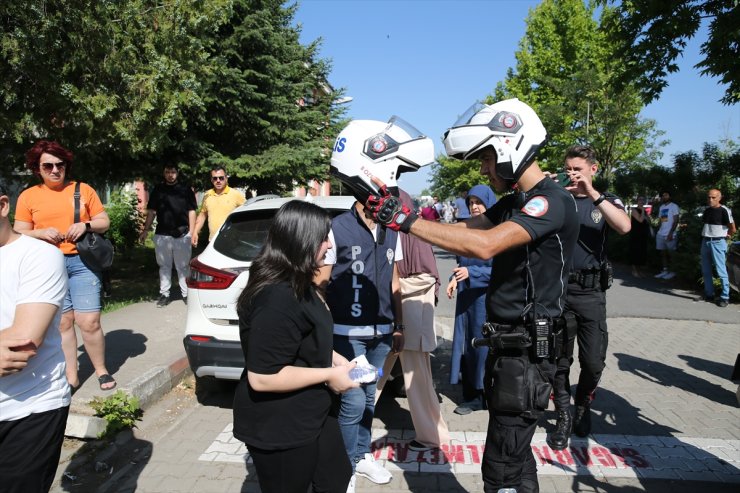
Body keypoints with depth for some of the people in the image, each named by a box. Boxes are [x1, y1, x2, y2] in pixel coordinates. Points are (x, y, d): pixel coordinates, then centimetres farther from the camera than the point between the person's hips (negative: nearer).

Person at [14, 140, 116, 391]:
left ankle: (101, 370, 13)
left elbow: (104, 222, 10)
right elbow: (18, 234, 8)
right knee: (62, 322, 5)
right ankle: (71, 375, 17)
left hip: (82, 262, -1)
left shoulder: (83, 189, 8)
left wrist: (86, 225, -10)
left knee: (89, 321, -6)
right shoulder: (28, 196, 8)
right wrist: (41, 233, -11)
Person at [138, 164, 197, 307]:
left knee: (183, 266, 3)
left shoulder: (186, 189, 6)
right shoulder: (158, 190, 12)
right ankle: (164, 294, 14)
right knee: (164, 266, 8)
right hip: (162, 234, 2)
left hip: (182, 234, -2)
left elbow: (191, 211, 4)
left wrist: (192, 232, -3)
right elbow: (151, 211, 13)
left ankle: (186, 294, 8)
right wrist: (146, 230, 5)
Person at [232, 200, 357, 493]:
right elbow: (261, 377, -30)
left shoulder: (298, 284, 5)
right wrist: (328, 375, -22)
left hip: (311, 414, 10)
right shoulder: (277, 298, -29)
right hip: (279, 429, -10)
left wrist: (334, 359, 4)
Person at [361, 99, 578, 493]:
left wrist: (408, 220, -29)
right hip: (506, 344, 10)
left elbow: (485, 245, -32)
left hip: (527, 352, -9)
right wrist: (394, 211, -5)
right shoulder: (514, 203, 13)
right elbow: (464, 232, 6)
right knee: (515, 455, 23)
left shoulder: (552, 201, -18)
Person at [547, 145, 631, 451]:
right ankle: (564, 416, 24)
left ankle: (583, 406, 34)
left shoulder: (607, 202, 6)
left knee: (593, 362, 5)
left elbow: (624, 227, -15)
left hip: (591, 294, 0)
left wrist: (592, 194, -19)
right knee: (559, 360, 6)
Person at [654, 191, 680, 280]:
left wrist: (671, 233, -17)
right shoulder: (661, 207, 17)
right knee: (663, 252, 8)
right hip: (660, 234, 7)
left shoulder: (674, 206, -4)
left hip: (670, 234, -7)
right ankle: (665, 270, 13)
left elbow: (676, 221, -10)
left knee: (670, 253, -2)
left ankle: (672, 271, 5)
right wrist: (657, 231, 10)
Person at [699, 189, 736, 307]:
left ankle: (725, 297, -1)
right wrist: (706, 235, 11)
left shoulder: (724, 211, -11)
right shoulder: (707, 210, 9)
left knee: (721, 271, -6)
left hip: (718, 243, -7)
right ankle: (709, 294, 20)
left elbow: (733, 229, -8)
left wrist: (726, 236, 6)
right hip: (705, 242, 7)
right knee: (705, 271, 10)